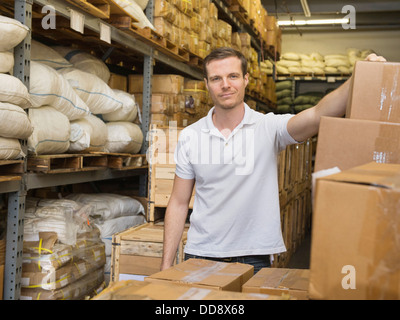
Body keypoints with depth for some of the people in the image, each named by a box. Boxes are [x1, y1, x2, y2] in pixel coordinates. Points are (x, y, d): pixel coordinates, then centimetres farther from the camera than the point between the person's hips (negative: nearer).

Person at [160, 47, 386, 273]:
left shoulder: (269, 127, -5)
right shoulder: (190, 137, 2)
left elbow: (319, 115, -23)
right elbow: (179, 203, 6)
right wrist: (166, 266, 3)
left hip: (253, 258, -1)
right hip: (201, 255, 2)